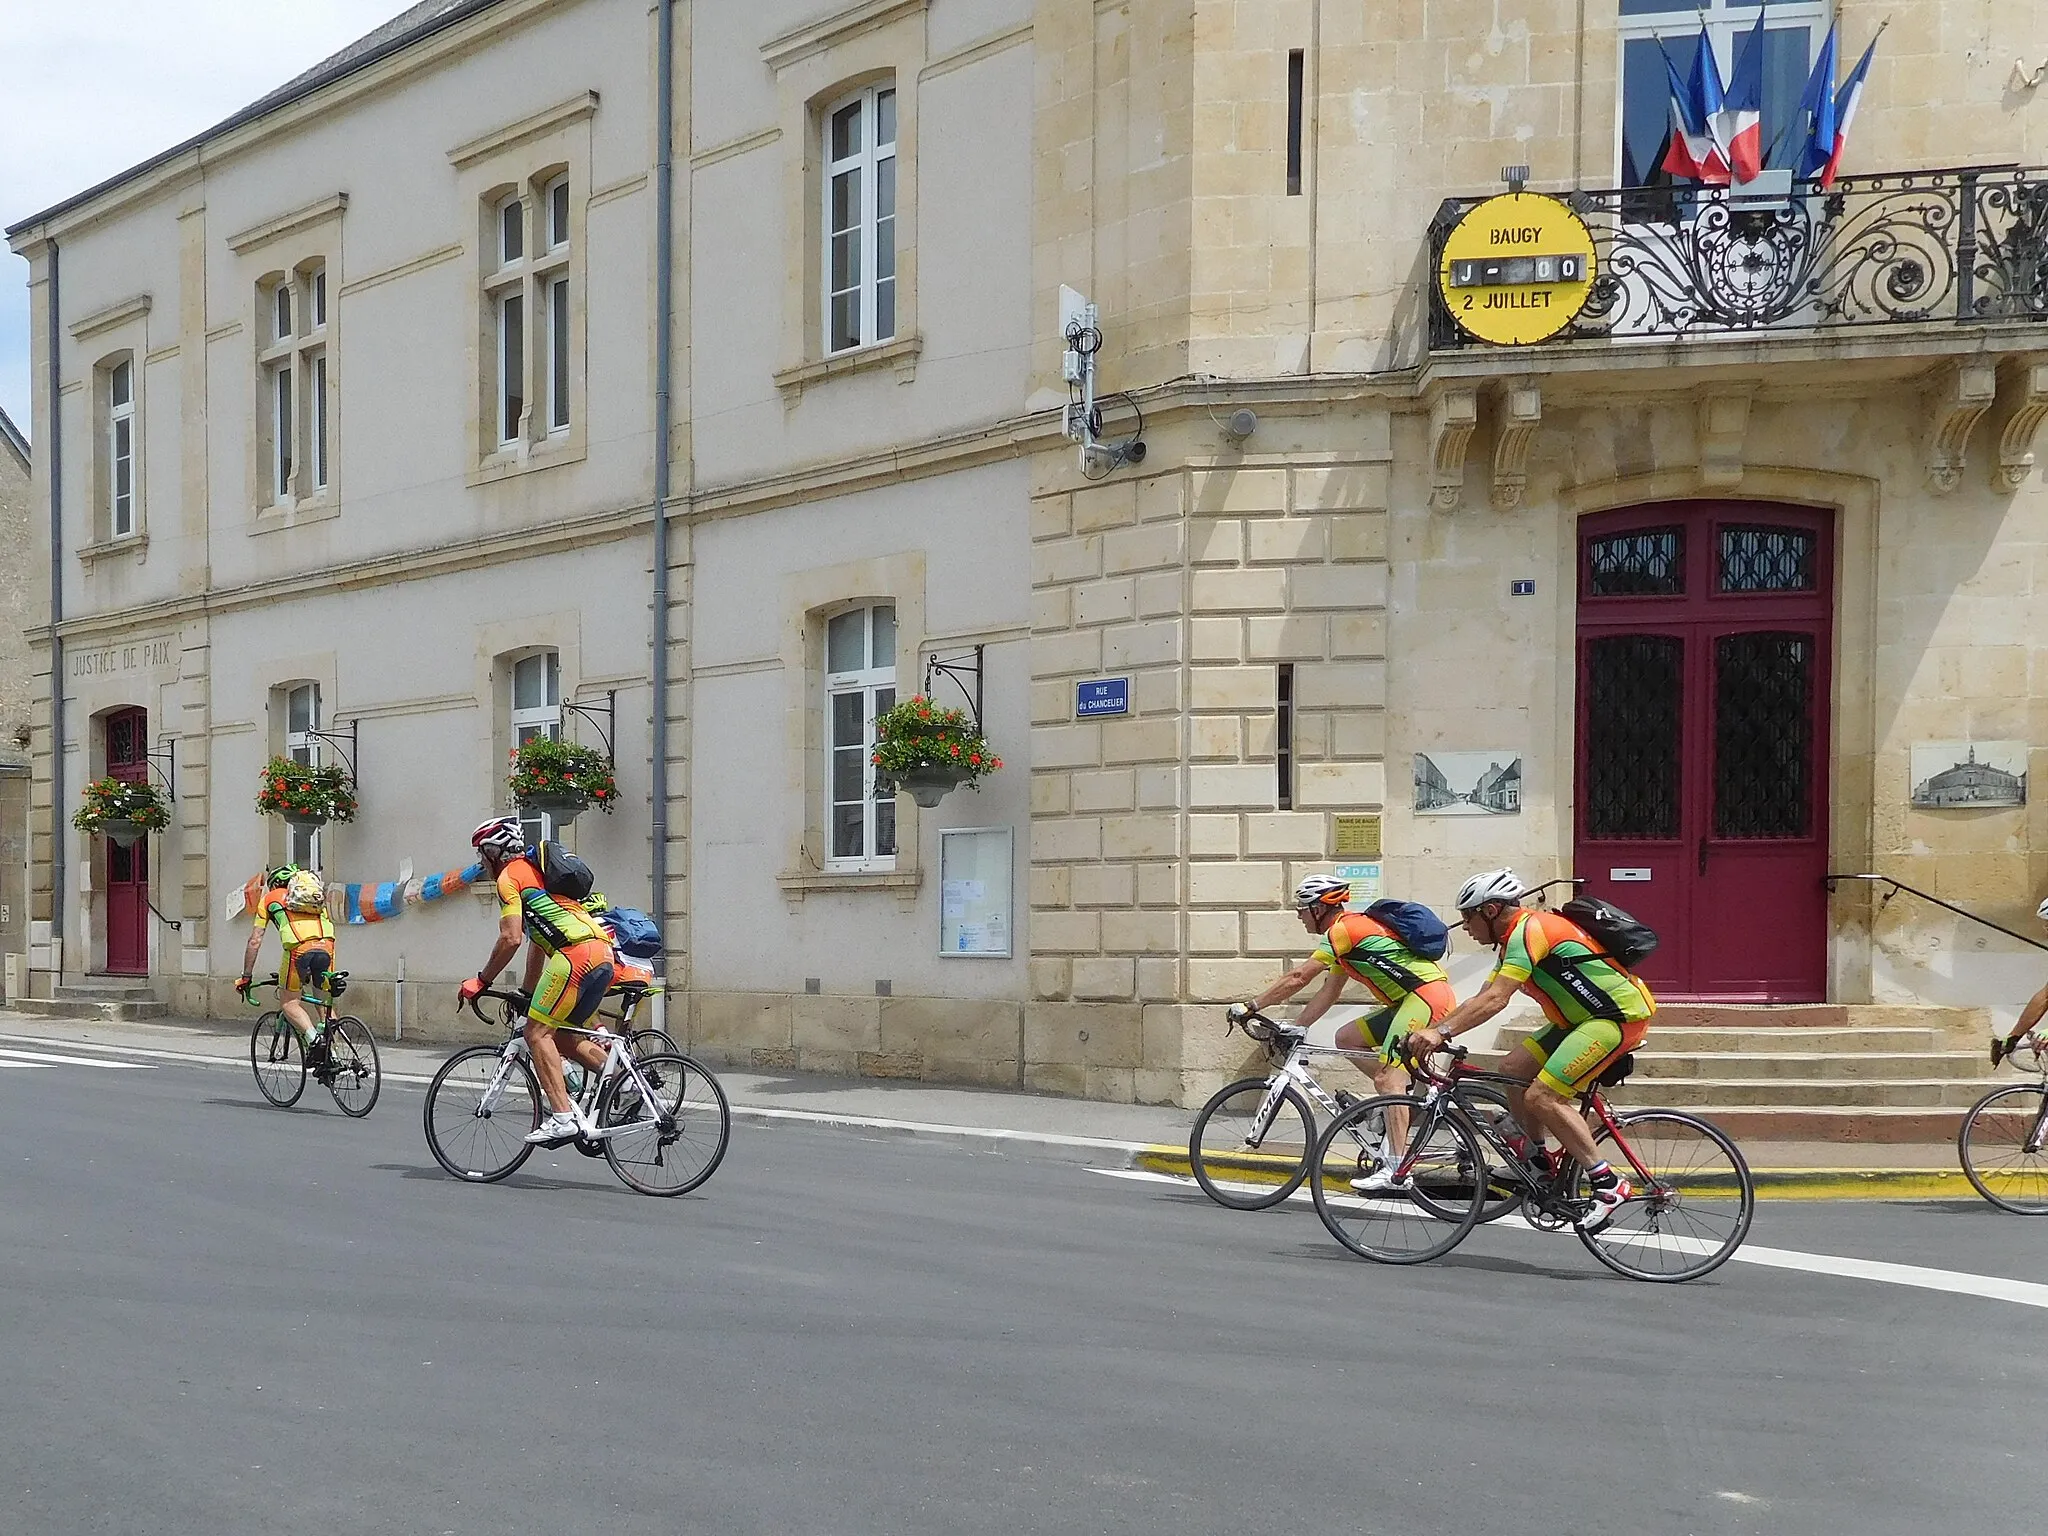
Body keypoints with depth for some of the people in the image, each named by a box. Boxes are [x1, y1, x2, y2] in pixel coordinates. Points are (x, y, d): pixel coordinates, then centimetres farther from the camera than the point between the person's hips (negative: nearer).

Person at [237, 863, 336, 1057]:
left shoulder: (270, 898, 27)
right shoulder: (317, 897, 37)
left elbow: (255, 941, 24)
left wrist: (246, 976, 30)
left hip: (299, 947, -3)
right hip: (326, 945, 3)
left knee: (291, 1003, 9)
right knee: (324, 1003, 18)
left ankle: (313, 1038, -16)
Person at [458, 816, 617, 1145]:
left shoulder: (510, 876, 3)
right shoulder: (535, 870, 32)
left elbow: (511, 938, -9)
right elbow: (538, 940, 35)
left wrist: (481, 980, 2)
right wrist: (527, 994, 39)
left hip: (576, 954, -9)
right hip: (603, 956, 9)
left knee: (538, 1033, -5)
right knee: (563, 1036, 18)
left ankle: (563, 1118, -15)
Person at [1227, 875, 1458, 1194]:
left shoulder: (1344, 928, -10)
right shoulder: (1344, 936, 21)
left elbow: (1298, 978, -12)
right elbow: (1328, 993, 23)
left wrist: (1251, 1007, -6)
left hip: (1429, 995, -10)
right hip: (1409, 1002, 10)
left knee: (1388, 1078, -17)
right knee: (1347, 1037, 12)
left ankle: (1397, 1170, -23)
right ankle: (1402, 1094, 10)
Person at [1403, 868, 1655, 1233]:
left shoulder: (1530, 929, -17)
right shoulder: (1514, 939, 14)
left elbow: (1495, 1000, -26)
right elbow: (1481, 998, 13)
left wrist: (1442, 1031, -30)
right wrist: (1431, 1030, 4)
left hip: (1621, 1014, -10)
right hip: (1583, 1017, 10)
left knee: (1541, 1097, -17)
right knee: (1513, 1069, 5)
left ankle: (1607, 1184, -13)